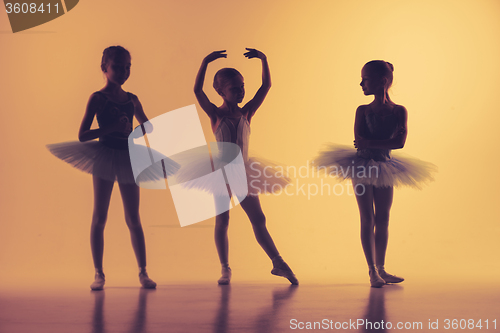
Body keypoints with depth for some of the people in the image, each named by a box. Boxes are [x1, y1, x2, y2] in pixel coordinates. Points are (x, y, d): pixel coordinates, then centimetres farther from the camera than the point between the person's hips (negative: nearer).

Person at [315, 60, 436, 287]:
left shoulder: (399, 111, -3)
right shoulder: (363, 110, -2)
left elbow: (400, 142, -16)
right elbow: (359, 140, -14)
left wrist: (370, 143, -20)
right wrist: (385, 141, -22)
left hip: (384, 169, 1)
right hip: (362, 168, -1)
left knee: (382, 220, 6)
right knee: (367, 219, -2)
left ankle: (381, 269, 15)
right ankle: (372, 271, 2)